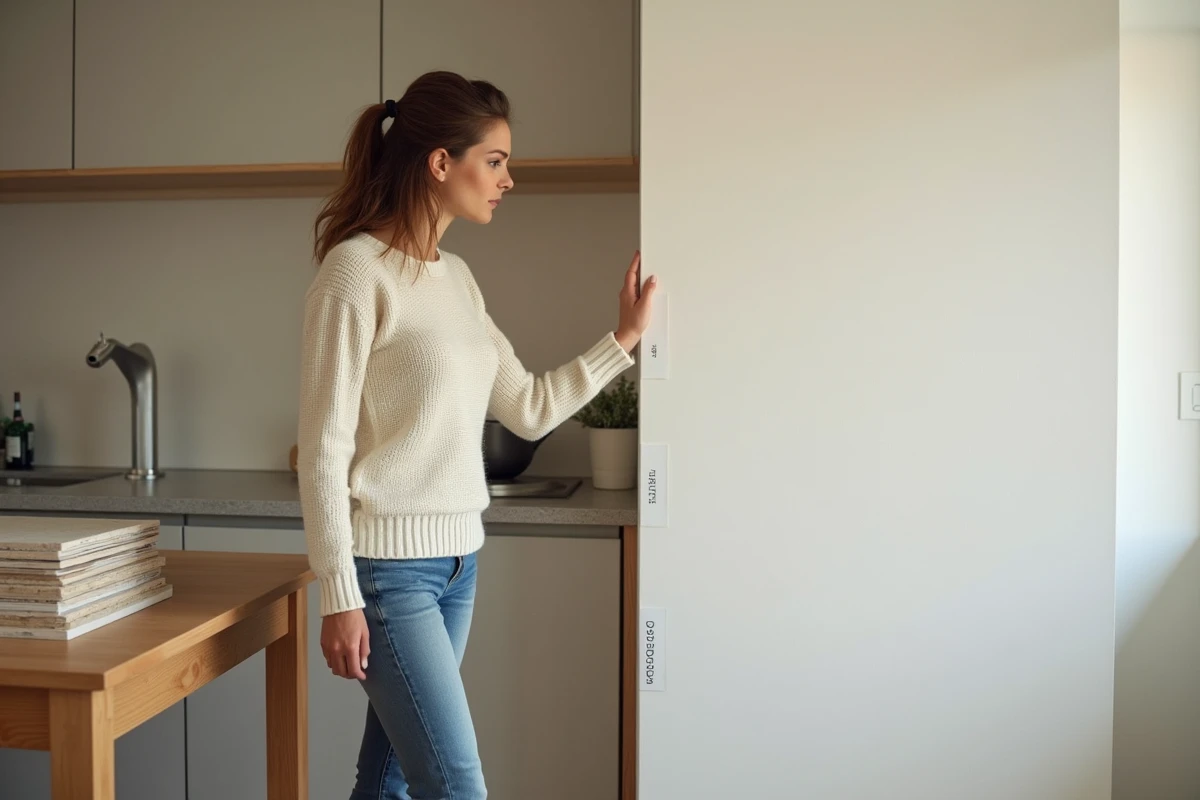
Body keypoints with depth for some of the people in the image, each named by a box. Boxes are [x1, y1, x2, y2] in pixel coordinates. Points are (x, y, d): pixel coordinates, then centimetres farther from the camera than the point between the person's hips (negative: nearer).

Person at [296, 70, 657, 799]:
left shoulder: (458, 277, 11)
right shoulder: (357, 270, -12)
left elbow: (529, 410, 13)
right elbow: (323, 450, -14)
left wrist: (624, 339, 10)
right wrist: (340, 597, -15)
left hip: (457, 558, 7)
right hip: (389, 565, -7)